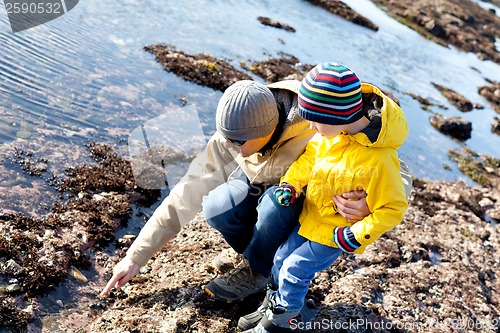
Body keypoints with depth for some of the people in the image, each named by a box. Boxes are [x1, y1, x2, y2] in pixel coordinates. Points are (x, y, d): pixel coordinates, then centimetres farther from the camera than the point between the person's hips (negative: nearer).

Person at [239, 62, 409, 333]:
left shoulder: (379, 161, -36)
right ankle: (274, 303, 44)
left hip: (336, 231, -7)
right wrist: (291, 183, -6)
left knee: (295, 269, 2)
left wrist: (358, 235, -24)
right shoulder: (335, 130, -16)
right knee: (282, 258, 17)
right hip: (311, 215, 7)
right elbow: (312, 154, 4)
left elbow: (392, 208, -23)